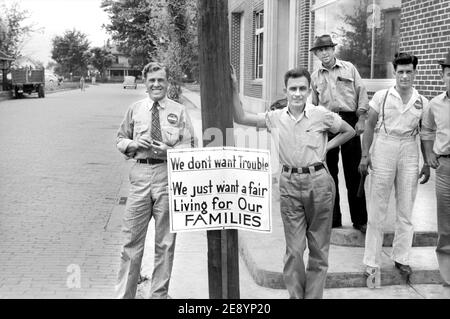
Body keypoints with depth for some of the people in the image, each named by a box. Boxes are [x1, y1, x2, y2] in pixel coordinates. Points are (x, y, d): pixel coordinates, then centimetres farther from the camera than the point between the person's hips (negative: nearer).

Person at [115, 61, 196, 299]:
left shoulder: (179, 111, 5)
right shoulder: (135, 109, 9)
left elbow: (189, 145, 3)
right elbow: (121, 139, 16)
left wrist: (169, 150, -15)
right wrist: (134, 144, -5)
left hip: (168, 175, -1)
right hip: (140, 174, 1)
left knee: (165, 242, 8)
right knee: (132, 238, 1)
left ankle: (159, 294, 22)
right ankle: (124, 293, 12)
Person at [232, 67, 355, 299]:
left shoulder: (322, 115, -4)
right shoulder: (276, 118, 1)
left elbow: (349, 132, 10)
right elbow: (240, 118, 1)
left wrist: (327, 147, 2)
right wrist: (234, 89, -7)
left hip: (318, 182, -1)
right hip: (289, 185, 1)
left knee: (319, 247, 8)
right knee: (294, 249, 3)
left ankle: (313, 295, 19)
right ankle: (295, 295, 14)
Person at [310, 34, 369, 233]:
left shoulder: (349, 68, 8)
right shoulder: (315, 77, 13)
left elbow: (361, 93, 5)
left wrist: (361, 119, -4)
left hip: (349, 121, -2)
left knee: (354, 173, -2)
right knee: (329, 173, 4)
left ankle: (359, 220, 6)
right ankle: (333, 218, 14)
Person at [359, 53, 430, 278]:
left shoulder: (422, 102, 5)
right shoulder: (381, 96, -2)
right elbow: (370, 126, 2)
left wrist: (427, 163, 7)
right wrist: (365, 155, -4)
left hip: (409, 152, 3)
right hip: (383, 149, -2)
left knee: (406, 209, 8)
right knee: (377, 208, 1)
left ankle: (401, 258, 22)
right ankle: (372, 261, 10)